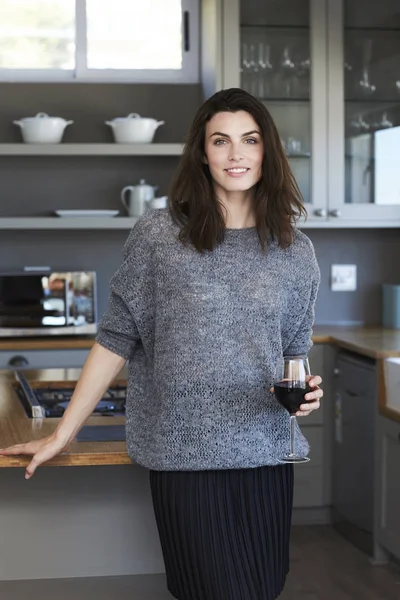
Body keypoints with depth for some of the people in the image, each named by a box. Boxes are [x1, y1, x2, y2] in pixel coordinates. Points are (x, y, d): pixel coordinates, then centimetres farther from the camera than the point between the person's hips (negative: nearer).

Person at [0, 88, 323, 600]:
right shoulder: (158, 236, -4)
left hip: (265, 454, 3)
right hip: (184, 456, -3)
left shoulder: (295, 253, 6)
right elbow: (115, 339, -1)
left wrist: (306, 391, -5)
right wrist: (62, 434, -1)